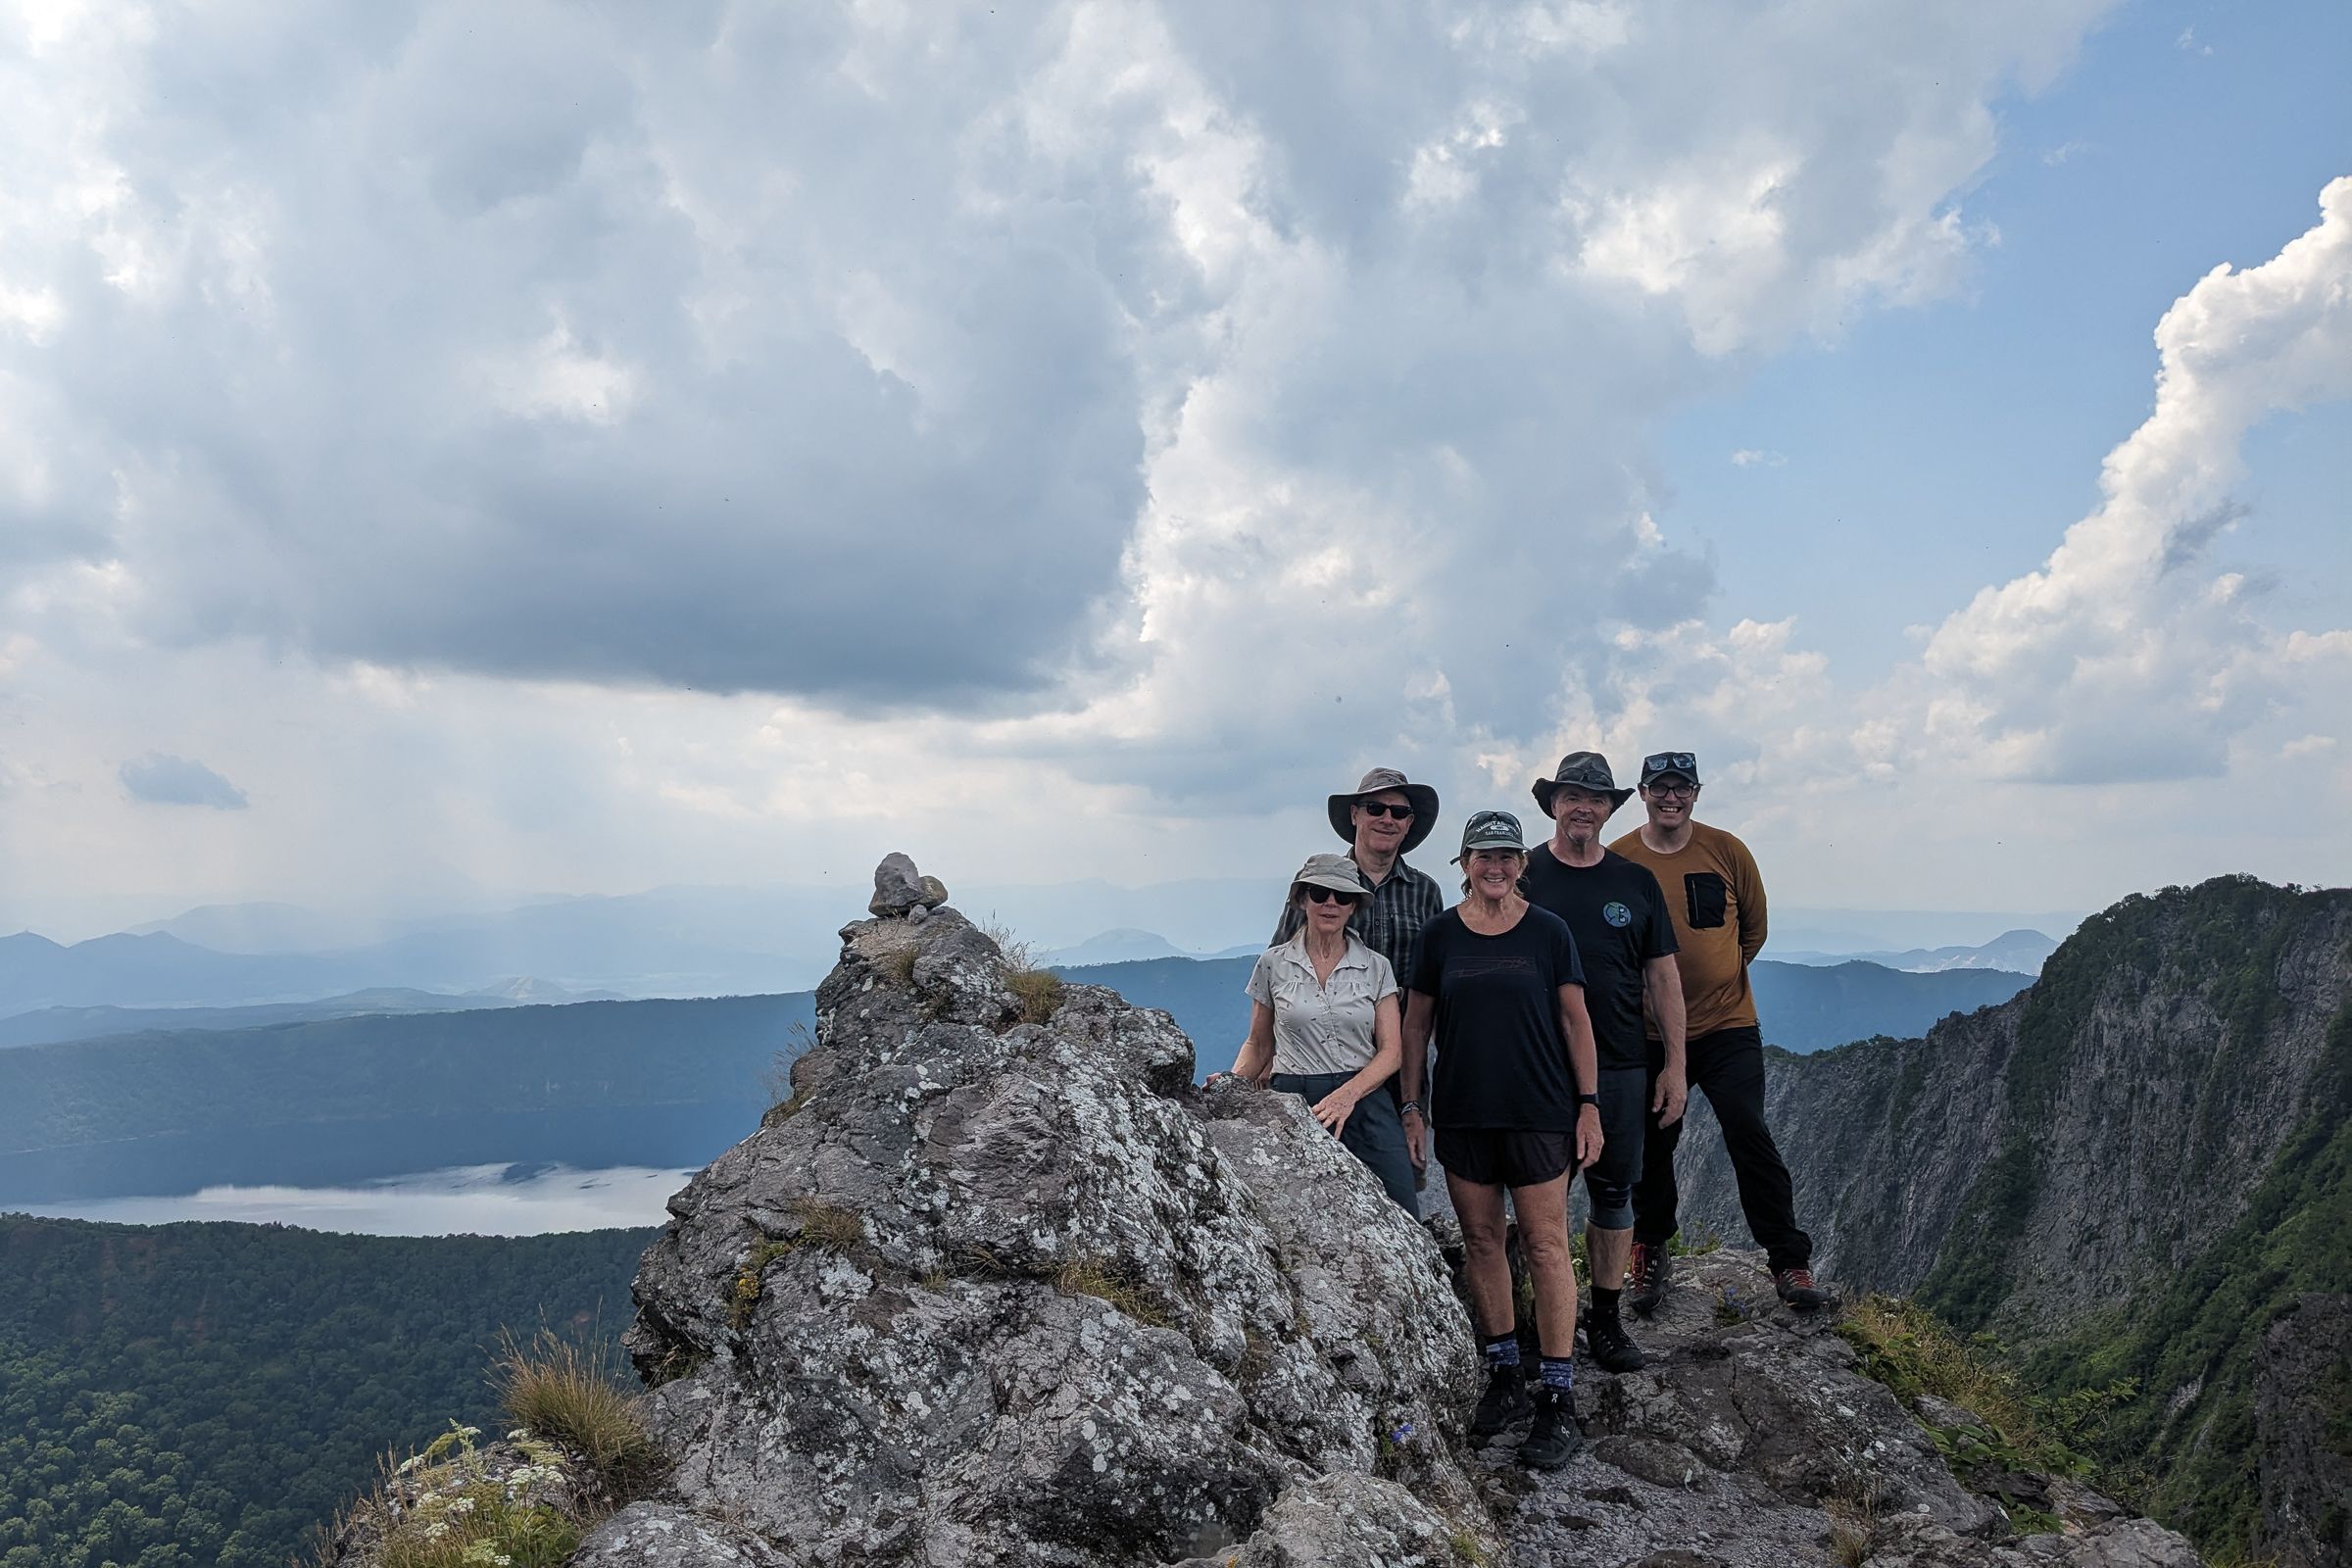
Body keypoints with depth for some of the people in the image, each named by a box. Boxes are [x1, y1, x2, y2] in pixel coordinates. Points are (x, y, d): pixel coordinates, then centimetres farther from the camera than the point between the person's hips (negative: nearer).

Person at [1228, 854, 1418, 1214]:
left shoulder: (1376, 967, 7)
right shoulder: (1273, 964, 7)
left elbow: (1391, 1049, 2)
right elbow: (1259, 1044, 15)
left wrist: (1348, 1095, -14)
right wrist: (1232, 1082, -5)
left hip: (1364, 1101, 1)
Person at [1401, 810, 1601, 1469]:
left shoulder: (1547, 931, 0)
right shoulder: (1440, 934, 3)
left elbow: (1575, 1019, 3)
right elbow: (1416, 1024, 8)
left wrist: (1589, 1105, -1)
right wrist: (1407, 1107, 5)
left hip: (1538, 1111, -2)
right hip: (1462, 1113, 2)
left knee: (1545, 1244, -4)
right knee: (1481, 1240, 9)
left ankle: (1558, 1402, 0)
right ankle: (1504, 1377, 22)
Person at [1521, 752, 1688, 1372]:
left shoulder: (1635, 882, 8)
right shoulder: (1521, 877, 0)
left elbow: (1663, 976, 10)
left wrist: (1675, 1064, 5)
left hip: (1620, 1066, 3)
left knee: (1614, 1192, 8)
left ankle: (1606, 1320, 19)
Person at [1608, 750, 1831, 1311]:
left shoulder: (1726, 850, -1)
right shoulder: (1617, 860, -3)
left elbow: (1754, 928, 12)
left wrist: (1716, 972, 11)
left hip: (1728, 1026, 0)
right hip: (1649, 1032, 0)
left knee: (1750, 1137, -7)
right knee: (1652, 1146, 10)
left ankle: (1791, 1264, 4)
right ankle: (1651, 1252, 31)